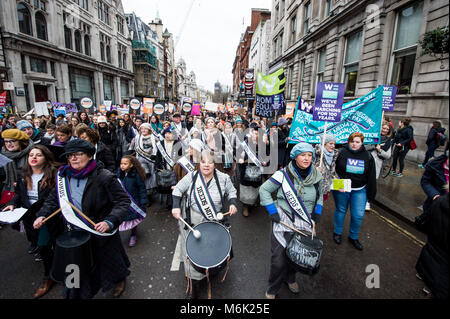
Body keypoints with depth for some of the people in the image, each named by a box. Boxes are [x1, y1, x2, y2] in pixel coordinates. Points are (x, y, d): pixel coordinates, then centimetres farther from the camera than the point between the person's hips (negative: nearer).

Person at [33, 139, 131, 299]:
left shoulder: (104, 177, -22)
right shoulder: (64, 176, -3)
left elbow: (123, 201, -22)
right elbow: (53, 198, 12)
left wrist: (109, 222, -33)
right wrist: (43, 214, -5)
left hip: (100, 232, -4)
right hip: (74, 232, 5)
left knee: (108, 260, 17)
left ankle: (119, 279, 49)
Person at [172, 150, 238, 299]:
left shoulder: (223, 178, -9)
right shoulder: (192, 176, -9)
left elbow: (231, 192, 7)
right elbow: (178, 190, 2)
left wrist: (233, 203, -11)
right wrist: (176, 206, -10)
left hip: (215, 220, 1)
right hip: (192, 220, -1)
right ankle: (193, 285, 18)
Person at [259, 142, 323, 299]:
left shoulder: (316, 176, 2)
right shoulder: (283, 174, -12)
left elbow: (320, 195, 21)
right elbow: (264, 190, -4)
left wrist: (317, 212, 7)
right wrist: (272, 211, -10)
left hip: (305, 222, 5)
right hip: (284, 220, -4)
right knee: (279, 258, -4)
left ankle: (290, 278, 48)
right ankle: (272, 289, 24)